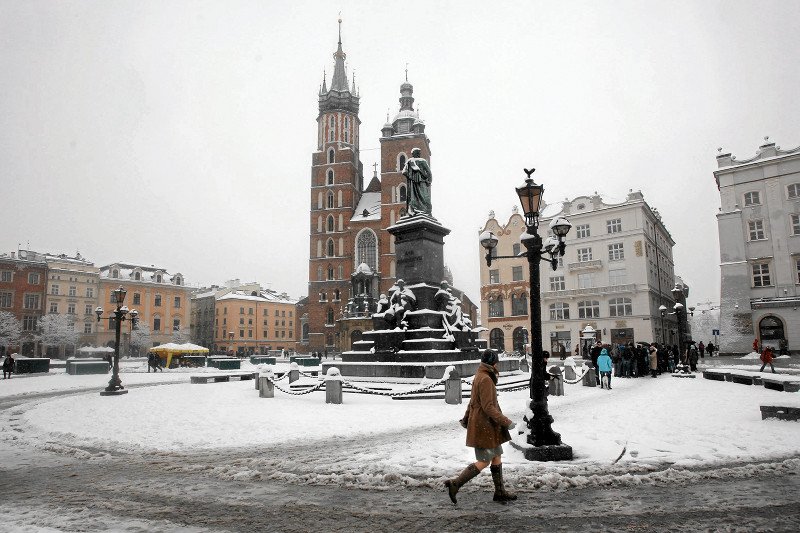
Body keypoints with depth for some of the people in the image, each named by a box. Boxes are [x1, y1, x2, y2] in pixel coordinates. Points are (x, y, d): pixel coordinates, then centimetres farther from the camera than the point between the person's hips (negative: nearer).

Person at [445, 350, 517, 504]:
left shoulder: (479, 377, 12)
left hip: (487, 426, 10)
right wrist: (506, 422, -20)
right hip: (484, 426, -10)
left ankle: (500, 492, 23)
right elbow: (488, 407, -23)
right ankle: (455, 484, -1)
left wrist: (466, 419, 28)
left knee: (497, 457, 15)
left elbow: (473, 400, 21)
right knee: (484, 461, -3)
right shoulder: (485, 380, -20)